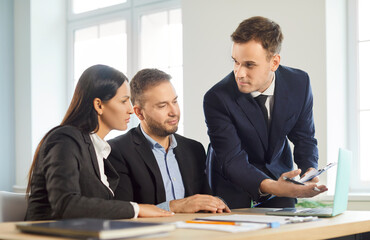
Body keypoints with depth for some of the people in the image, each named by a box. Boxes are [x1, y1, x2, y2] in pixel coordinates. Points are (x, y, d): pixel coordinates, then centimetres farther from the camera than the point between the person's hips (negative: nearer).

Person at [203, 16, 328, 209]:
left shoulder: (299, 83, -13)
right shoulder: (217, 98, -24)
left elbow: (304, 138, -1)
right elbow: (231, 160, -28)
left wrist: (309, 172, -22)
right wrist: (271, 187, -45)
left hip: (279, 175, 2)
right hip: (233, 186, -2)